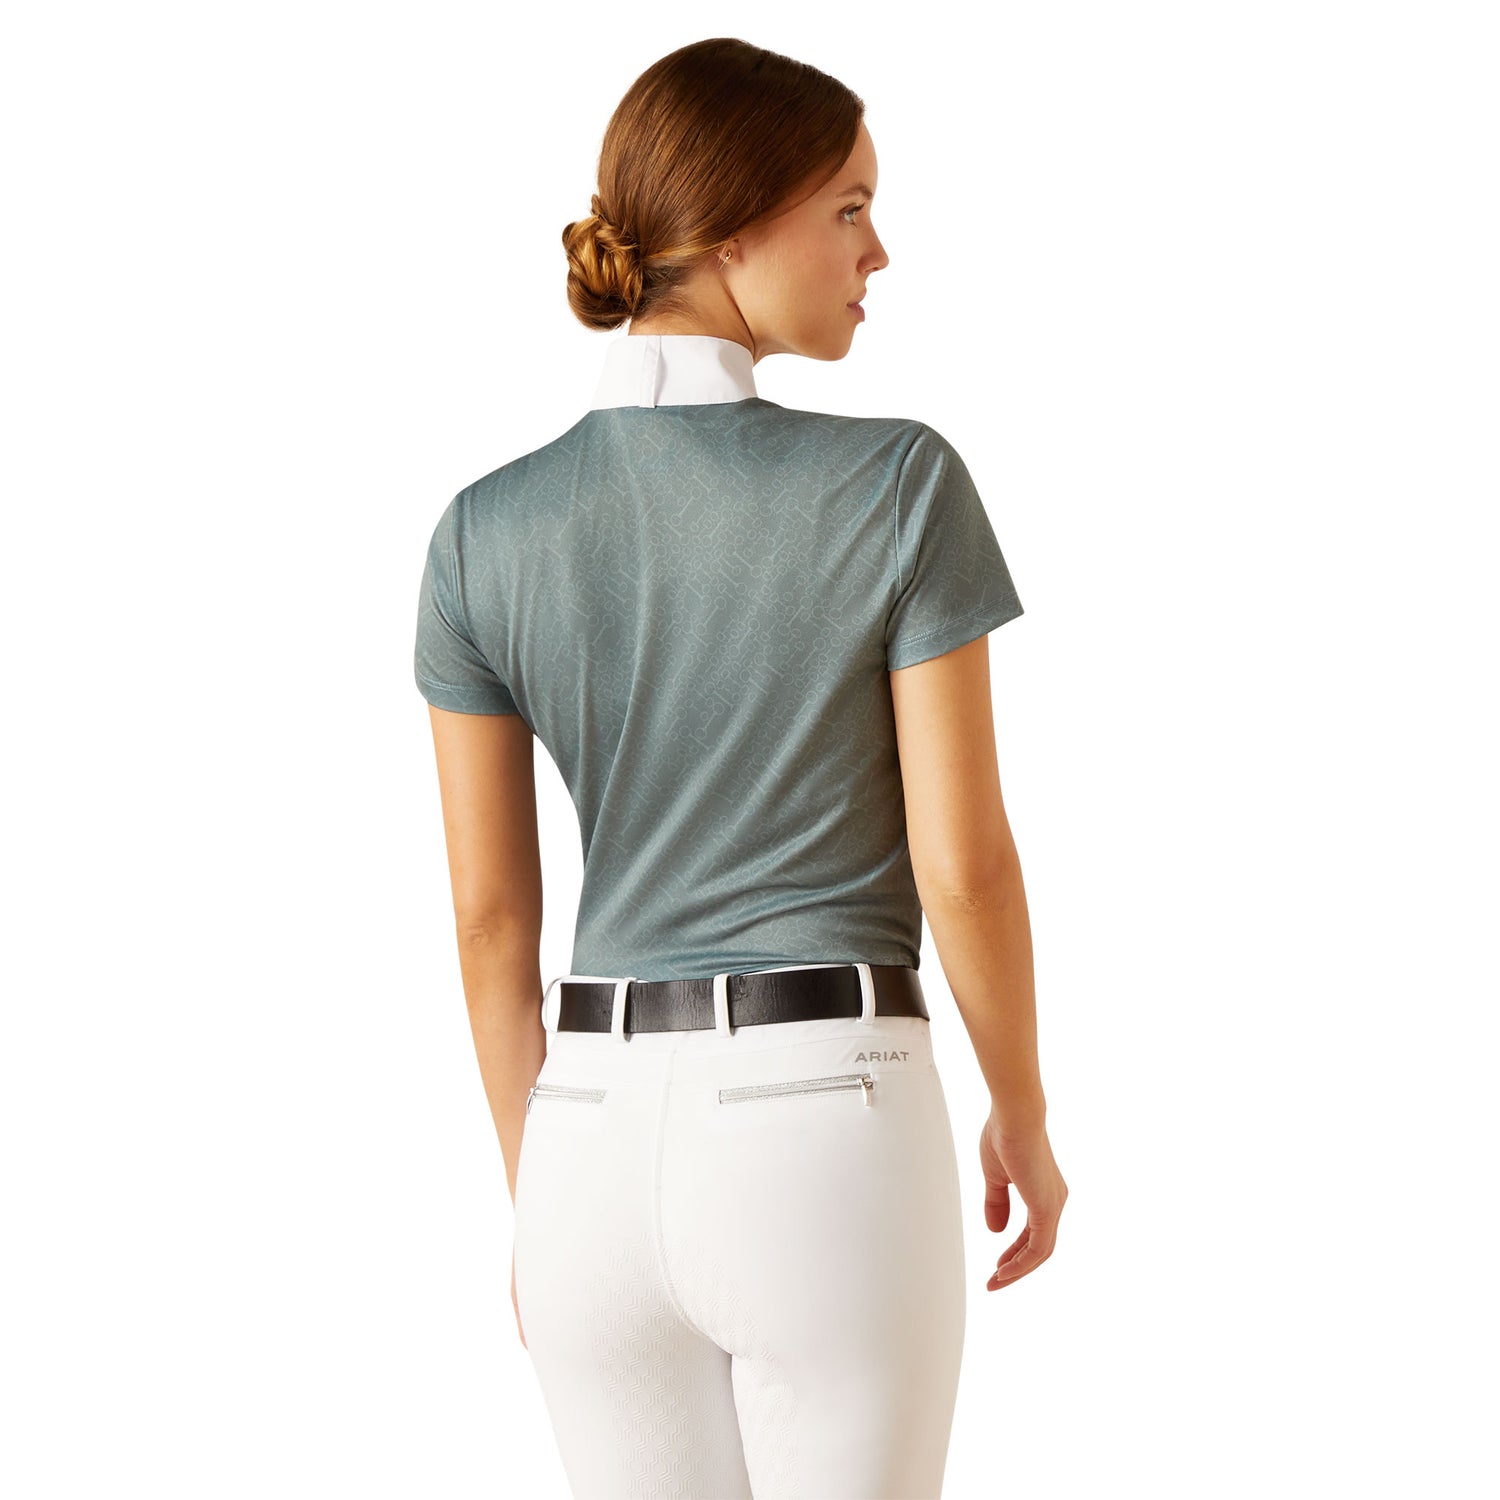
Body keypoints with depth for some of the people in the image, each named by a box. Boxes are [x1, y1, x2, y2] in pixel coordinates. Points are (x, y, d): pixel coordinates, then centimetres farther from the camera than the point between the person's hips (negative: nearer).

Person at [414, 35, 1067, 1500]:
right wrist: (1025, 1122, 7)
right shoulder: (902, 484, -12)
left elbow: (490, 913, 4)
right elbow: (965, 862, -9)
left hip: (604, 1136, 4)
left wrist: (538, 1197, 16)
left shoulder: (484, 533, -1)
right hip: (832, 1139, -3)